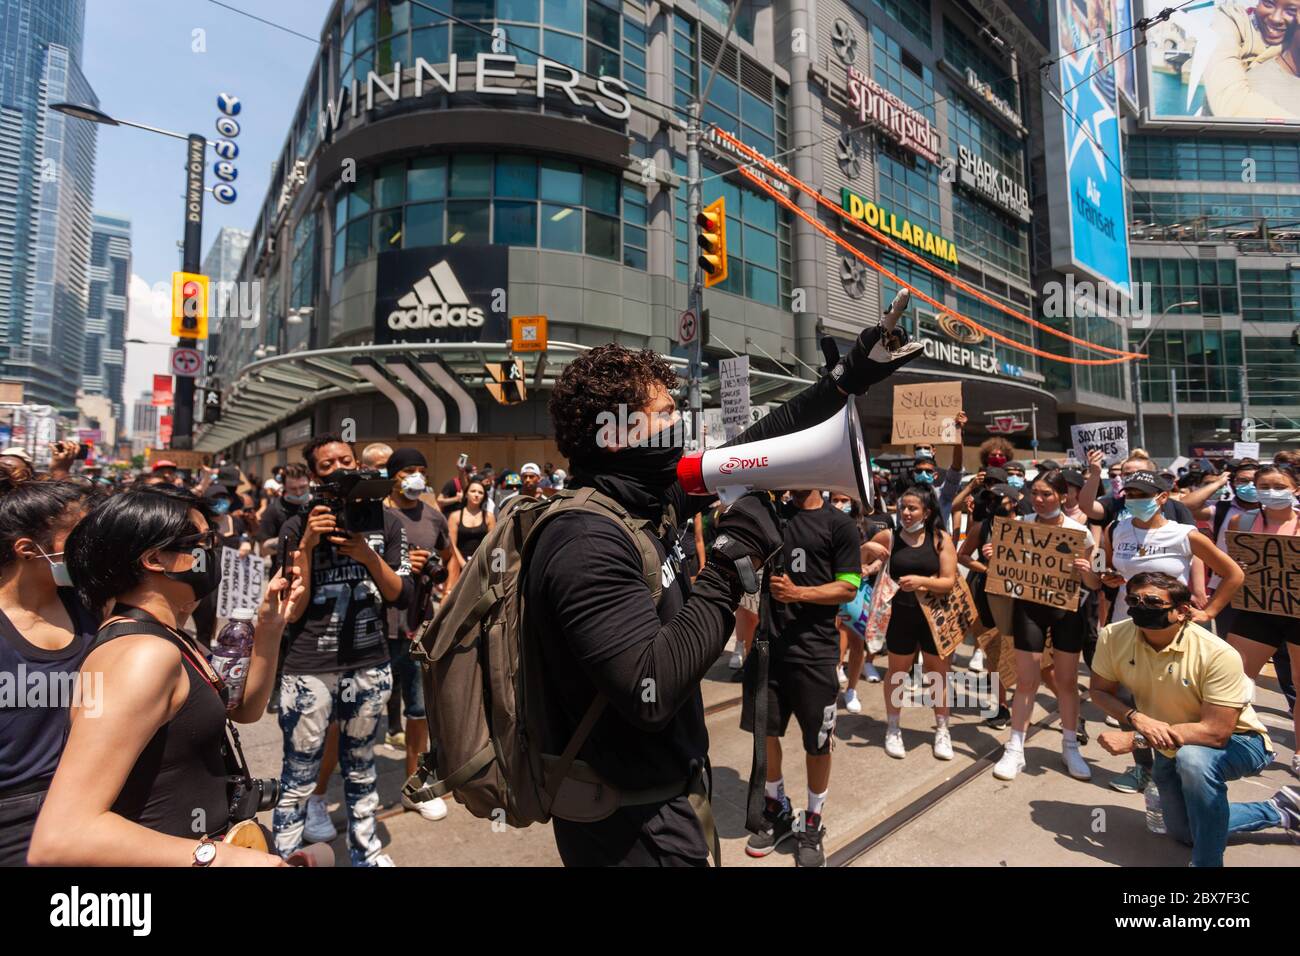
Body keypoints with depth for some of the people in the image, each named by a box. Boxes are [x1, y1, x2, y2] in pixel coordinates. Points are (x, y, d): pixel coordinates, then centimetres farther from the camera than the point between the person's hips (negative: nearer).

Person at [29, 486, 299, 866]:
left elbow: (244, 709, 13)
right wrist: (217, 856, -28)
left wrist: (269, 628, -1)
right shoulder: (144, 654, -27)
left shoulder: (165, 636, 3)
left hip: (192, 845, 9)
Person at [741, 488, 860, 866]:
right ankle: (777, 812, 36)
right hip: (769, 643, 4)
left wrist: (798, 593, -20)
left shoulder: (839, 524, -5)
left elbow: (849, 588, -8)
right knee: (764, 731, 13)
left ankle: (813, 825, 32)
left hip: (815, 650, -4)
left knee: (817, 742, 10)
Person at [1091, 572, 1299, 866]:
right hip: (1172, 748, 6)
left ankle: (1208, 862, -18)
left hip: (1237, 741, -5)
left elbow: (1216, 732, -34)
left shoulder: (1218, 655, -34)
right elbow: (1100, 690, -8)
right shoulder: (1113, 637, -22)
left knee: (1193, 758, -41)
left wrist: (1136, 740, -36)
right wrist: (1136, 717, -29)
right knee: (1184, 833, 21)